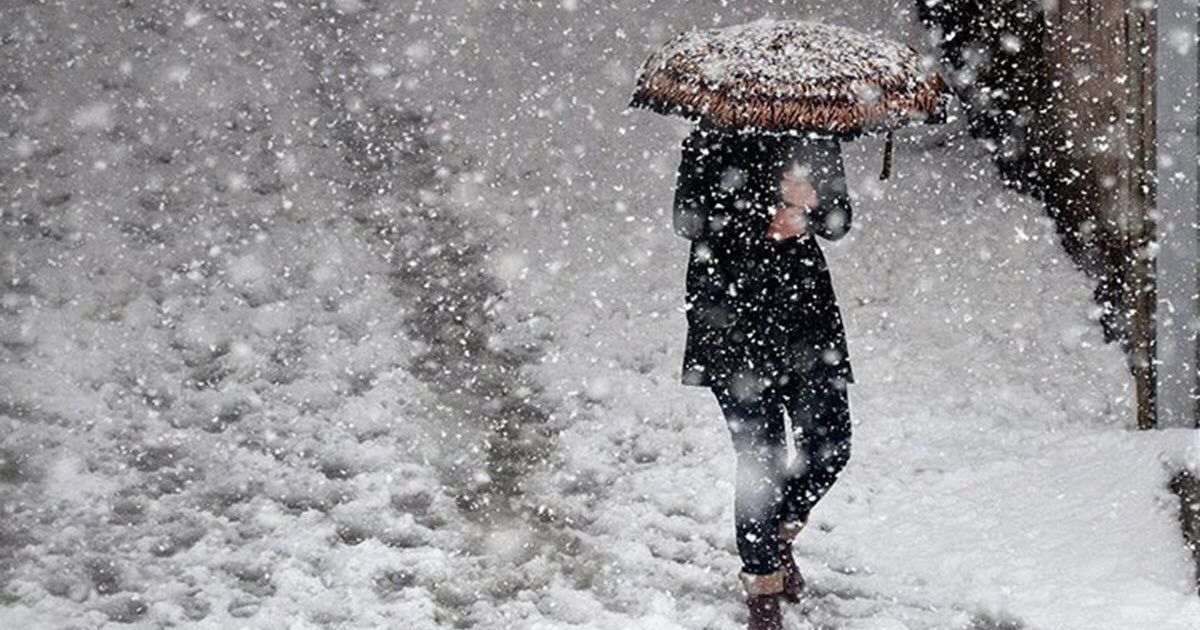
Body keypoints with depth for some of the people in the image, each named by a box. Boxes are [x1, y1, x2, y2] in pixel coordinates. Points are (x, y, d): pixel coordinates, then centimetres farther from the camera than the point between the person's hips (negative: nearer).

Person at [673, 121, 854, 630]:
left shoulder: (816, 139, 8)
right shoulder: (713, 141, -4)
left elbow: (838, 223, 6)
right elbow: (688, 220, -9)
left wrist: (809, 204, -16)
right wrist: (766, 225, -18)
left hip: (805, 301, 4)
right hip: (732, 310, -4)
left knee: (830, 444, 0)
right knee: (759, 456, -5)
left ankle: (779, 533, 30)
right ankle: (762, 587, 10)